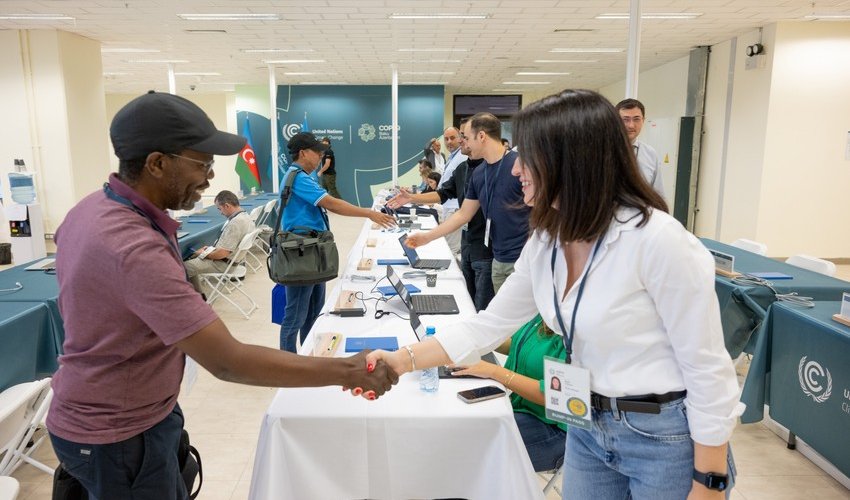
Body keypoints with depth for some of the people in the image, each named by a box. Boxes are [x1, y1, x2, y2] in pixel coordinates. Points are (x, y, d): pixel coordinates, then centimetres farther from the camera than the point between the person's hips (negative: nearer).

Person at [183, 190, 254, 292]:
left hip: (224, 263, -10)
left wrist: (203, 254, -10)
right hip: (234, 258, 10)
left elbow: (222, 253, -27)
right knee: (194, 257, 21)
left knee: (186, 266, -6)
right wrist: (210, 248, 9)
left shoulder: (235, 223, -28)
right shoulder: (245, 215, 2)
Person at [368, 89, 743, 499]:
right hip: (588, 427, 7)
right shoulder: (545, 243, -2)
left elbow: (707, 369, -18)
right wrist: (404, 359, -6)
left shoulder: (658, 239, -24)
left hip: (665, 438, -6)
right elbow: (490, 323, 3)